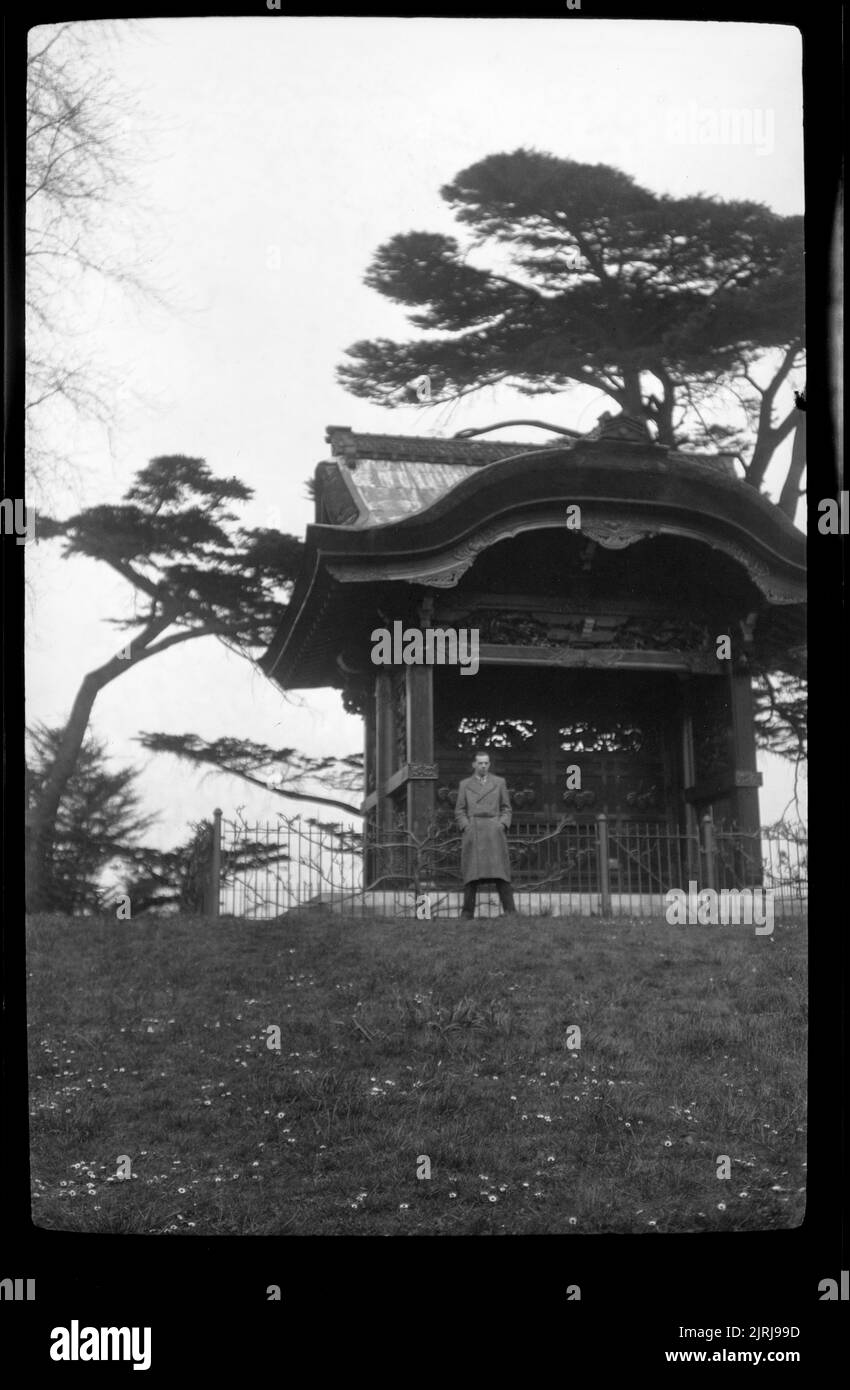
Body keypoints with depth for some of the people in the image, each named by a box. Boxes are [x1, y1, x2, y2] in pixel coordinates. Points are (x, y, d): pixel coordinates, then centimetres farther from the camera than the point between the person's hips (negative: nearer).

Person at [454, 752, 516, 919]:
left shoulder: (499, 782, 13)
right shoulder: (465, 784, 12)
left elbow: (506, 809, 14)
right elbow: (459, 811, 12)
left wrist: (502, 825, -3)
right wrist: (467, 827, -3)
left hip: (494, 832, 0)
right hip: (473, 834, 0)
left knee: (500, 872, -8)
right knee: (471, 873, -5)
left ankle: (510, 911, -10)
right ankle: (468, 912, -5)